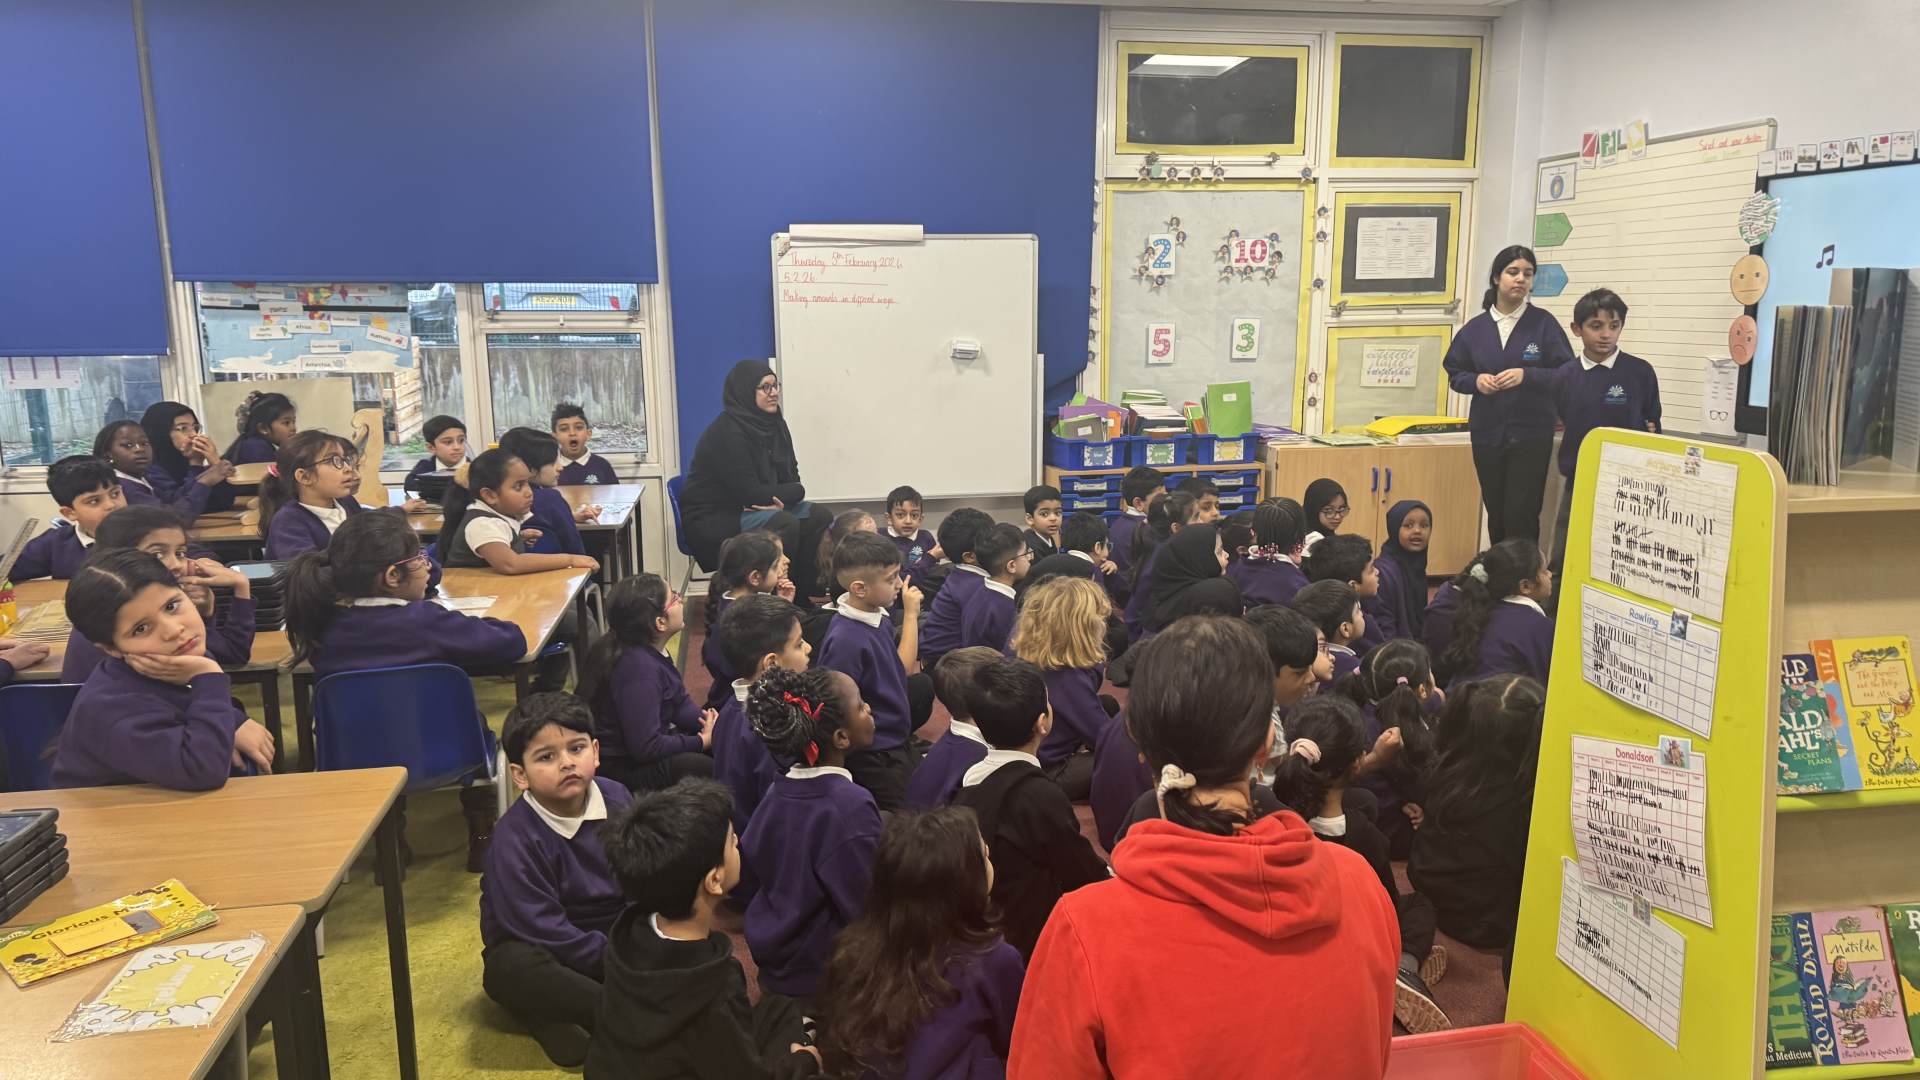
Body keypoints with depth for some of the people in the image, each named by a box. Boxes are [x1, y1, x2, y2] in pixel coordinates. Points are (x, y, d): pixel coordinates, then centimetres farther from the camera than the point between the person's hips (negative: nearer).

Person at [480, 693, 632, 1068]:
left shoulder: (616, 798, -7)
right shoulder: (515, 839, -22)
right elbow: (545, 931, -25)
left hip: (612, 932, 5)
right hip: (537, 949, -5)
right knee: (511, 968, -37)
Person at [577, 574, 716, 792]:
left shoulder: (651, 651, 1)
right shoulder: (638, 669, -29)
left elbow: (680, 702, 10)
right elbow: (646, 748, -29)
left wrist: (710, 723, -10)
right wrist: (702, 741, -17)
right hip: (620, 768, -10)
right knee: (704, 768, -26)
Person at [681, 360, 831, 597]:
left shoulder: (775, 425, 5)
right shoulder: (726, 433, -21)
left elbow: (792, 479, 6)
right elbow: (749, 494, -23)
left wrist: (782, 499, -17)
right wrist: (794, 491, -11)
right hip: (712, 520, -8)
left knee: (817, 515, -11)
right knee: (784, 524, -30)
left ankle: (806, 597, -8)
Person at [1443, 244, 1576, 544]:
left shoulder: (1544, 323, -3)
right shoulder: (1475, 327, 5)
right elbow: (1455, 374, 11)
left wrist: (1526, 376, -19)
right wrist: (1476, 380, -10)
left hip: (1531, 434, -3)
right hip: (1487, 433, 3)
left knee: (1521, 515, -7)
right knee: (1495, 513, 13)